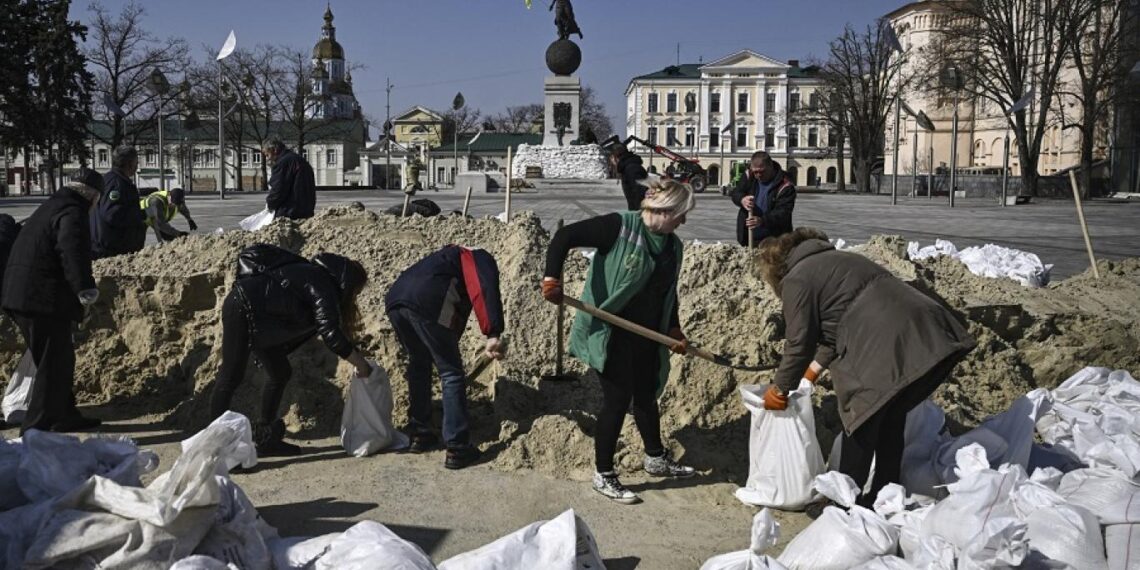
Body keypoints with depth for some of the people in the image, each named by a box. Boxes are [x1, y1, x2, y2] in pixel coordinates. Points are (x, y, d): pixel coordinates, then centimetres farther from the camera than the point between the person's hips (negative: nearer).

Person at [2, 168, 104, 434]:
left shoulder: (50, 207, 21)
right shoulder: (72, 212, -11)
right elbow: (72, 252, -27)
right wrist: (86, 287, -34)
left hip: (22, 297, 10)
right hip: (45, 301, -10)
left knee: (60, 360, 19)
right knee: (53, 365, -5)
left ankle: (65, 416, 29)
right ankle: (36, 429, -3)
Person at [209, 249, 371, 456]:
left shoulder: (317, 278, 14)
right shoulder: (323, 285, -15)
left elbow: (330, 325, 23)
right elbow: (330, 333, -23)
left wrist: (356, 355, 20)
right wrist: (360, 364, -15)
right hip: (242, 308, -10)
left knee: (280, 373, 10)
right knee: (231, 376, -6)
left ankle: (264, 439, 14)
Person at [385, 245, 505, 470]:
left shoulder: (450, 257, 41)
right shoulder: (481, 258, 18)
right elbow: (485, 291, -6)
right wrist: (493, 335, -16)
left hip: (395, 299, 8)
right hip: (426, 303, -8)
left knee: (419, 365, 26)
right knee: (452, 373, 3)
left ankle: (419, 434, 32)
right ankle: (457, 449, 5)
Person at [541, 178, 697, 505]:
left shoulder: (672, 246, 7)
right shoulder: (619, 228, -17)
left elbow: (669, 294, 18)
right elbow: (565, 237, -21)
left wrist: (674, 331, 9)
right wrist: (552, 277, -32)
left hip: (647, 335, 7)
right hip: (612, 333, -7)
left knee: (646, 395, 20)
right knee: (618, 398, -2)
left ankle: (656, 458, 40)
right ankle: (603, 475, 13)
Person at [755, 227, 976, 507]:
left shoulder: (796, 280, 2)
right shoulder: (834, 260, 30)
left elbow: (799, 343, 1)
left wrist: (779, 389, 13)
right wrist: (815, 368, 39)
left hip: (889, 348, -9)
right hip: (931, 335, 9)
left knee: (862, 424, 6)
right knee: (891, 421, 21)